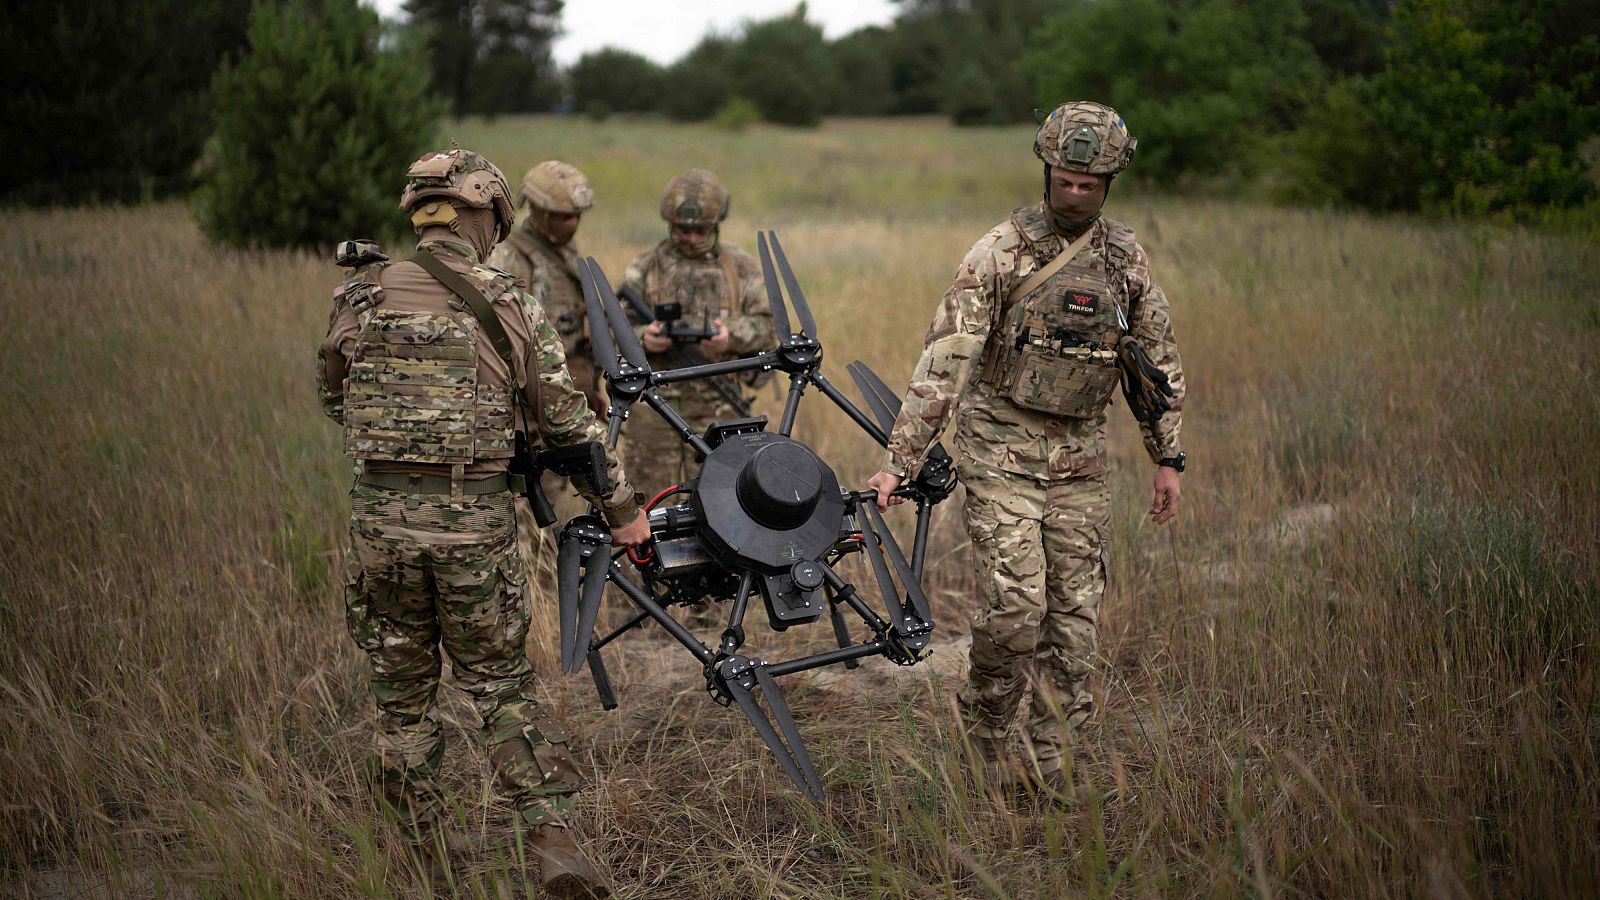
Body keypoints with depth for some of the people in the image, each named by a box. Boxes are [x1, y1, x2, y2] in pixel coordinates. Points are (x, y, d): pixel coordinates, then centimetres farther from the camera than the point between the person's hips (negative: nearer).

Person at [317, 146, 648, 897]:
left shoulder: (361, 296, 1)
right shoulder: (508, 306, -1)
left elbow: (332, 398, 16)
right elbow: (567, 421, 3)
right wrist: (620, 504, 13)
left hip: (382, 516, 1)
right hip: (476, 520, 0)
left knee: (401, 694, 14)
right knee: (502, 687, 13)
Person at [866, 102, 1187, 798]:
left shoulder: (1127, 258, 5)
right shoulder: (1001, 252, -9)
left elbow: (1158, 361, 16)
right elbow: (946, 359, -14)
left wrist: (1167, 459, 13)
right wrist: (899, 460, -18)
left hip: (1081, 461, 4)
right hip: (1001, 454, -4)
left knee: (1074, 616, 4)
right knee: (1015, 605, -13)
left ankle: (1051, 765, 14)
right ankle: (984, 722, 14)